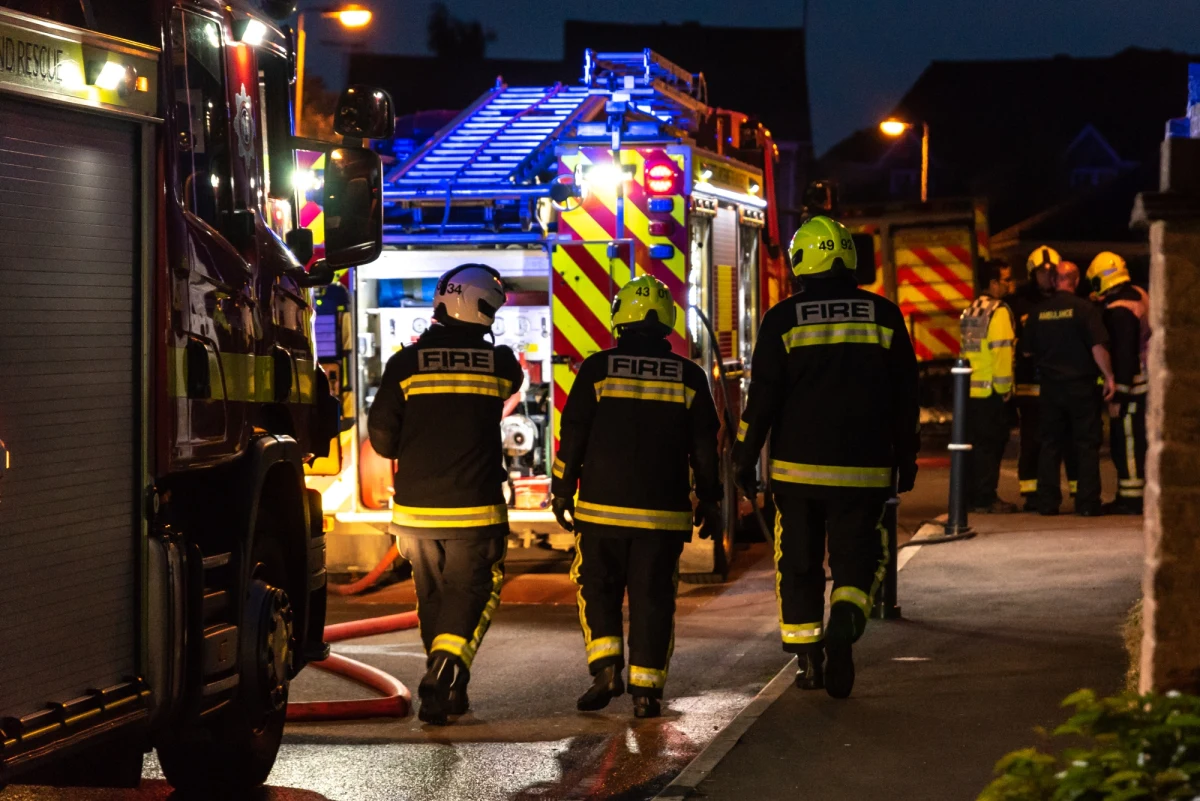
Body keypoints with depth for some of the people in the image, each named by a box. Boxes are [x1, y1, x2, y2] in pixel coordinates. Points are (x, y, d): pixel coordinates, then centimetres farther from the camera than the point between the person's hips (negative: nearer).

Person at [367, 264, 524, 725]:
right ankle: (443, 677, -15)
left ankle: (449, 688, 24)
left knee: (431, 597, 16)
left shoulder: (406, 363, -4)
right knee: (471, 593, 5)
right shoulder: (499, 363, -3)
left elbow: (381, 434, -1)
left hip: (415, 506, 2)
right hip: (474, 508, -1)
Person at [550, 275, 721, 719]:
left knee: (596, 587, 13)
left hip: (603, 507, -1)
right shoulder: (689, 376, 3)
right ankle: (646, 687, 2)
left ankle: (606, 665, -4)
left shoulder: (597, 369, -2)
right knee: (654, 598, 5)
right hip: (664, 512, 1)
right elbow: (705, 447, 6)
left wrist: (562, 490, 8)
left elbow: (572, 435, -1)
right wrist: (709, 502, 15)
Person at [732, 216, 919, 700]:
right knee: (858, 555, 8)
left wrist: (745, 459, 4)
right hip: (864, 469, 1)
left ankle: (808, 660, 12)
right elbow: (905, 396, 7)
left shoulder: (783, 319, -4)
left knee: (798, 561, 11)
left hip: (797, 466, -1)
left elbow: (762, 397, -4)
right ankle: (845, 619, -21)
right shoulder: (883, 316, 3)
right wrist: (905, 459, 16)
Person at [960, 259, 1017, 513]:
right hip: (991, 390, -8)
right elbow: (1002, 351, -16)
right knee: (990, 444, -4)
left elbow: (967, 349, 13)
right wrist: (1004, 387, -11)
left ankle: (972, 496, 14)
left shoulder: (969, 311, 14)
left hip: (971, 388, 8)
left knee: (974, 443, 11)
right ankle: (986, 499, -4)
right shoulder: (999, 311, -11)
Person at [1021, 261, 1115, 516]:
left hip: (1050, 387, 4)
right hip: (1081, 385, -4)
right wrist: (1108, 376, -6)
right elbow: (1098, 347, -15)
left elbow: (1027, 351, 11)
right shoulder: (1085, 308, -10)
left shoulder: (1038, 312, 3)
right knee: (1087, 445, 2)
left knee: (1050, 445, 10)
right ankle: (1087, 502, -1)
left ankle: (1047, 502, 9)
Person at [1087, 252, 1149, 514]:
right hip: (1145, 381, 9)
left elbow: (1123, 355, -21)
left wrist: (1119, 395, -19)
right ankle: (1131, 494, 20)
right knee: (1139, 440, 14)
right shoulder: (1139, 296, 8)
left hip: (1130, 384, -9)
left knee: (1126, 443, -3)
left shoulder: (1118, 311, -19)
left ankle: (1130, 497, -1)